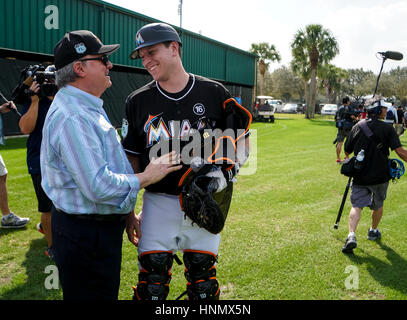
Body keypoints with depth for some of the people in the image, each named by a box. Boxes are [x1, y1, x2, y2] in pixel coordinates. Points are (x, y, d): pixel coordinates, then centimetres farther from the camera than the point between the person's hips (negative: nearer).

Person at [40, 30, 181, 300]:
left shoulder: (87, 107, 14)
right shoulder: (72, 117, -23)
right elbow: (99, 186, -28)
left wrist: (126, 213, 19)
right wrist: (146, 177, -13)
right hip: (84, 236, -10)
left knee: (106, 293, 21)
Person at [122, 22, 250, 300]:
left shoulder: (214, 93, -1)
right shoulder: (138, 101, 2)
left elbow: (242, 142, 5)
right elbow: (132, 159, 5)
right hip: (158, 202, 1)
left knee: (203, 282, 12)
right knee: (152, 285, 5)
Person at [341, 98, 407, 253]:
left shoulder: (357, 127, 1)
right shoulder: (387, 128, -9)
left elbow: (347, 151, 8)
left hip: (360, 176, 2)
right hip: (380, 176, -1)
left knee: (356, 205, 1)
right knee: (378, 205, 20)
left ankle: (351, 235, -18)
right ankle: (373, 231, 37)